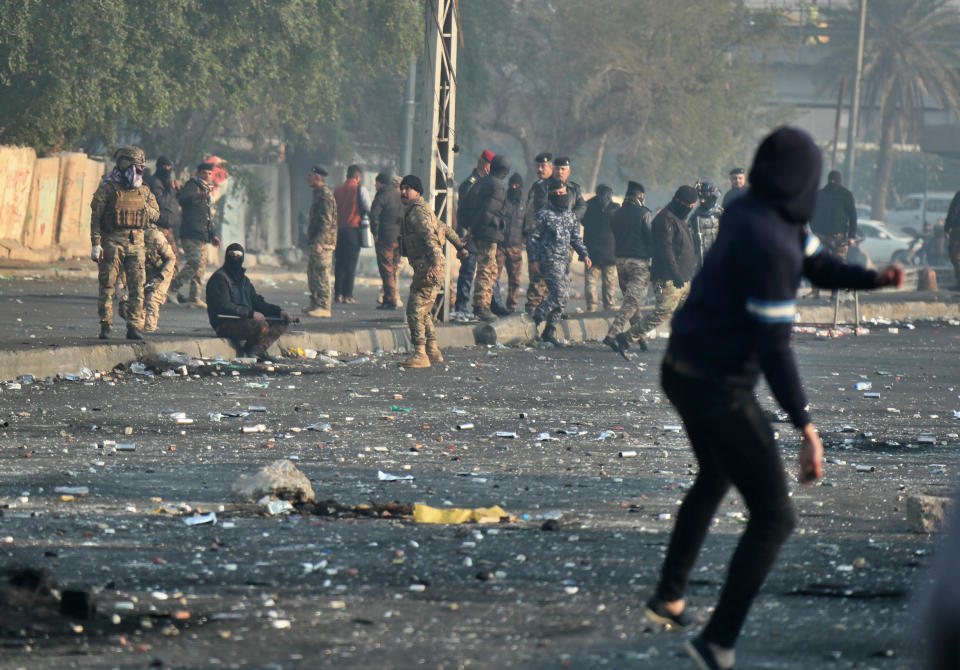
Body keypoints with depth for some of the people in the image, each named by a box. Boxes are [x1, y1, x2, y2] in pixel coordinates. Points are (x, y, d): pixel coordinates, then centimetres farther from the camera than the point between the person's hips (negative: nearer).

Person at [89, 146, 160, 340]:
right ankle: (105, 326, 5)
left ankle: (135, 326, 2)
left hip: (136, 244, 4)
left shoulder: (143, 191, 11)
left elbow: (156, 214, 19)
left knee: (137, 286, -1)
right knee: (107, 285, -1)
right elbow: (96, 217, -5)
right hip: (112, 242, -4)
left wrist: (145, 209, -3)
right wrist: (96, 244, -11)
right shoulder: (107, 188, -3)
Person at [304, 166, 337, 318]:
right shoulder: (318, 194, 18)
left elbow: (326, 221, -21)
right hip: (317, 243, 11)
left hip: (323, 242, -11)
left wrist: (319, 242, -26)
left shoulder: (325, 196, -15)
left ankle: (324, 308, -12)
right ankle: (315, 304, 22)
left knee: (321, 274, -11)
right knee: (312, 272, 15)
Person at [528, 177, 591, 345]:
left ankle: (550, 331, 11)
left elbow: (576, 238, 20)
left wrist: (584, 255, 5)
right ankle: (537, 318, -8)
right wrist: (535, 260, -8)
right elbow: (533, 238, -3)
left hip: (565, 261, 7)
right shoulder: (544, 215, -4)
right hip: (550, 260, -7)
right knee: (559, 293, -18)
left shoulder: (571, 215, 16)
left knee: (564, 297, 4)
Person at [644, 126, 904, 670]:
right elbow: (774, 343, -27)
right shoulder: (770, 243, -25)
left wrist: (875, 278, -9)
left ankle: (669, 597, 47)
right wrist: (805, 426, -27)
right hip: (719, 389, -10)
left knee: (716, 479, 34)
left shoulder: (750, 213, 4)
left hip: (684, 371, 10)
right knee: (774, 517, -5)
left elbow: (821, 265, 11)